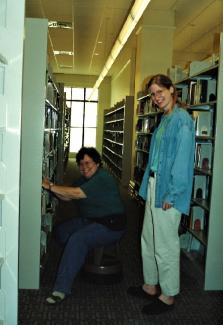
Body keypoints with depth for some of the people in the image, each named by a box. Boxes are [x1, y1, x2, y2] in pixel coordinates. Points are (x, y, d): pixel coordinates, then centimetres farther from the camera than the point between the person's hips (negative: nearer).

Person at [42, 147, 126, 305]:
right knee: (62, 230, 6)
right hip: (89, 220, 10)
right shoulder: (84, 179, 11)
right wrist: (52, 187, -12)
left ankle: (61, 289, -25)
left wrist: (51, 187, -25)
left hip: (111, 225, -10)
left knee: (77, 239, -28)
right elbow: (67, 196, 6)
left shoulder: (102, 178, -20)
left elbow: (76, 193, -29)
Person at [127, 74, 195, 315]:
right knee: (148, 239, 18)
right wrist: (148, 186, 15)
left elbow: (182, 160, -18)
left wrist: (171, 195, -19)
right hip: (154, 186, 9)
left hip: (168, 190, -9)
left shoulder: (182, 118, -12)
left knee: (165, 245, 2)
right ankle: (151, 285, 34)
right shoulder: (164, 119, 15)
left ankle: (168, 295, 19)